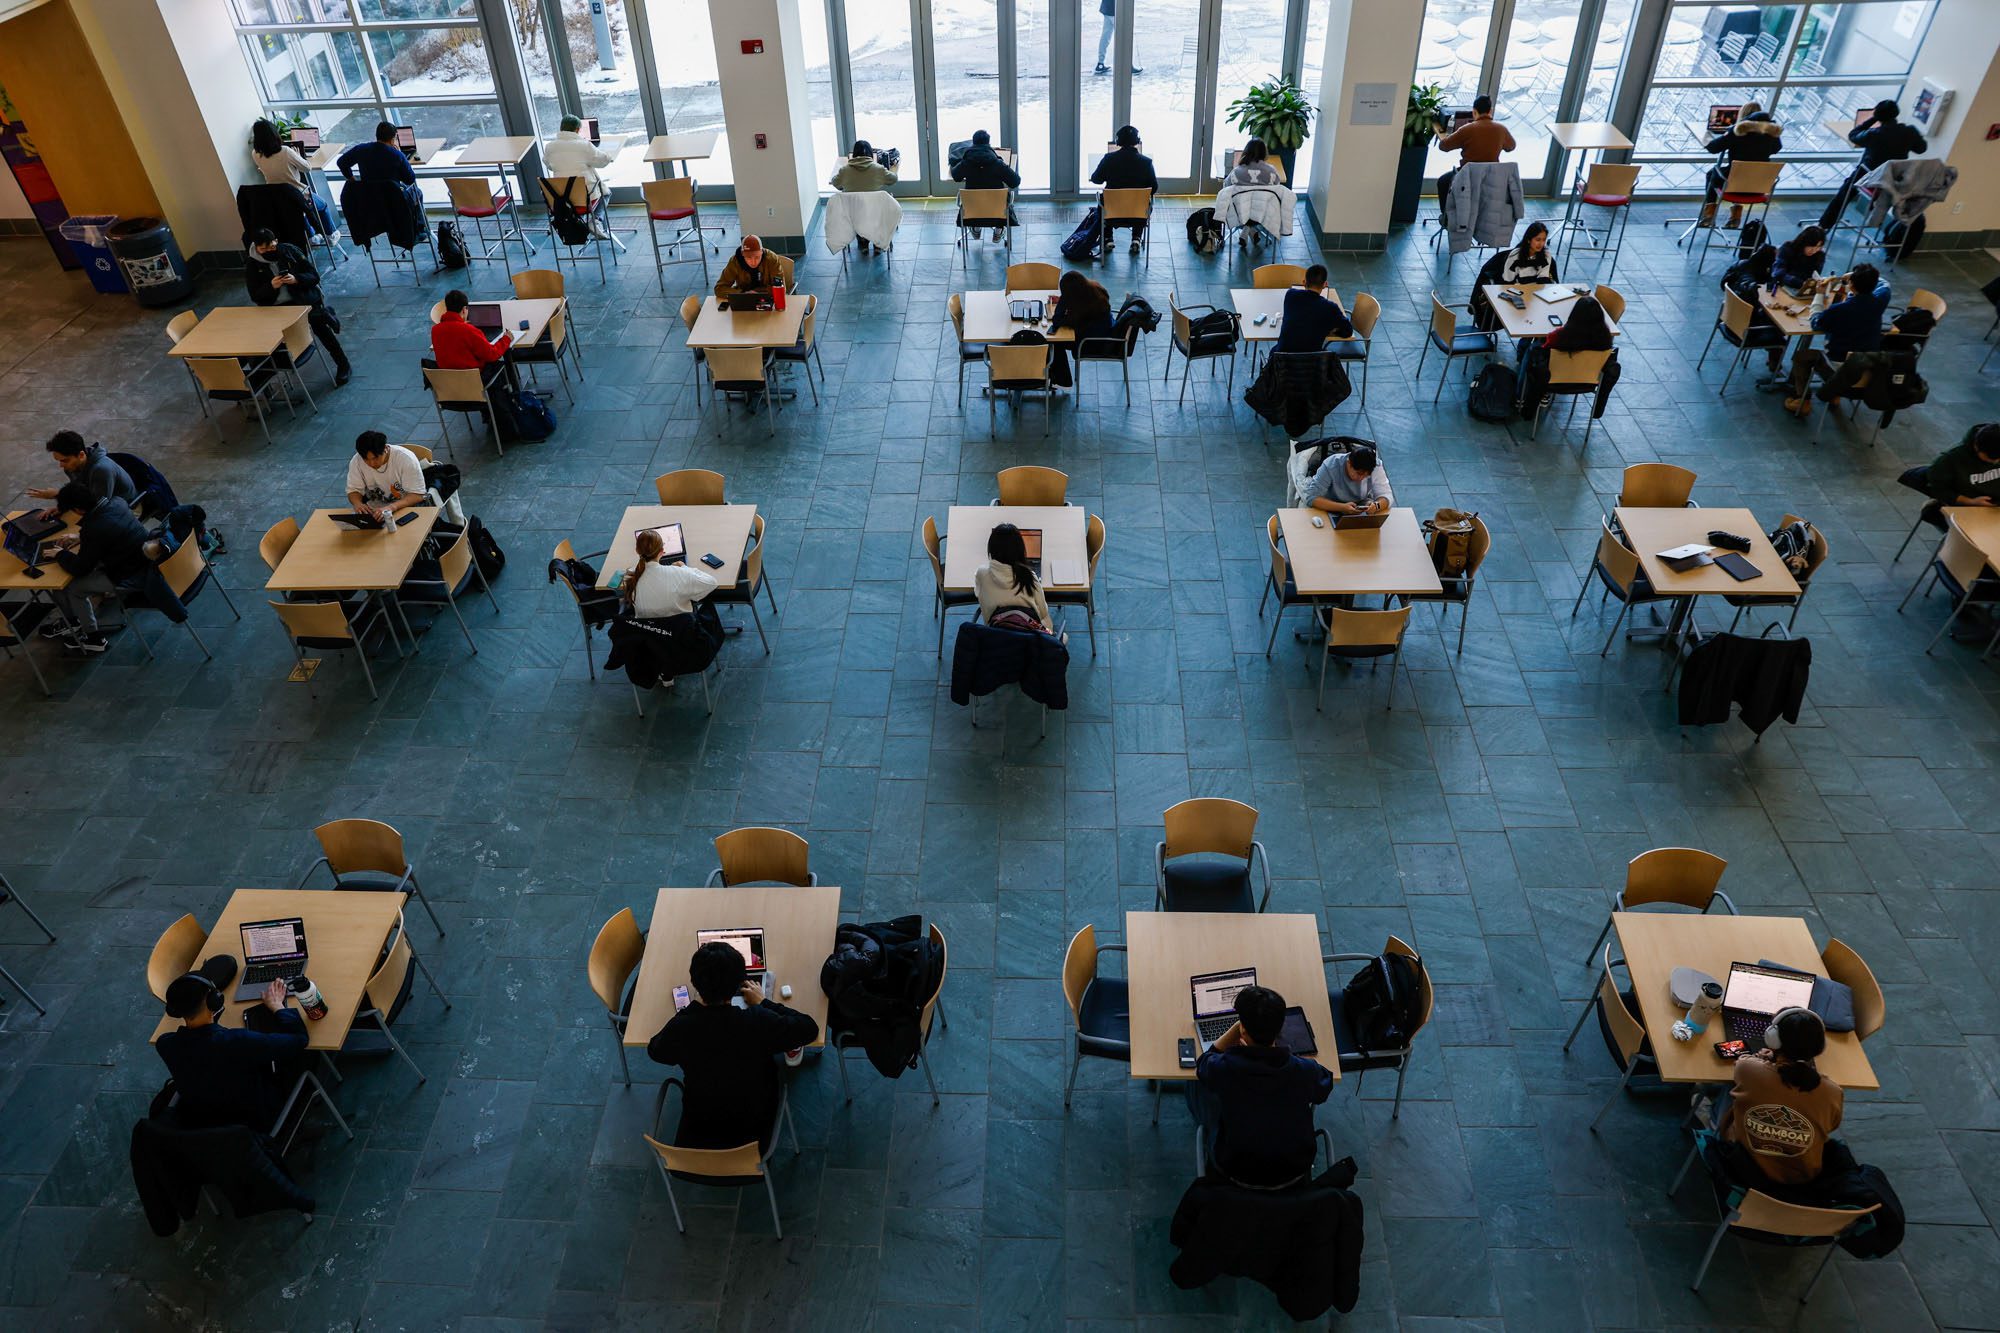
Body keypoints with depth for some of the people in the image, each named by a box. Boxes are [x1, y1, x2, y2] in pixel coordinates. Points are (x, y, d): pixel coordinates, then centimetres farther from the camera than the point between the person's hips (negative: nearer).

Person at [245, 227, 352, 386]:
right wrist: (271, 286, -20)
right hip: (277, 307, 0)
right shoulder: (251, 265, 1)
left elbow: (314, 276, -1)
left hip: (303, 298, 0)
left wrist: (296, 279, -21)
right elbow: (255, 296, -1)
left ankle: (343, 364, -15)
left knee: (318, 322, -28)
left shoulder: (290, 251, 0)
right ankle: (323, 312, -2)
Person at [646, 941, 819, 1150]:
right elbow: (809, 1028, -15)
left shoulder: (679, 1027, -27)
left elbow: (655, 1051, -3)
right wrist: (763, 1003, -5)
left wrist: (694, 1006, 0)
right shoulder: (759, 1022, -32)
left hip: (697, 1131, 1)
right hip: (752, 1126, -1)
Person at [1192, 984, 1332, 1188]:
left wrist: (1239, 1025, -13)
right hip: (1293, 1173, 1)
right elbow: (1323, 1089, -1)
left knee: (1201, 1086, 21)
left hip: (1236, 1173, -1)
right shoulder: (1306, 1071, -29)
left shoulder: (1223, 1068, -32)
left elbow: (1203, 1063, -4)